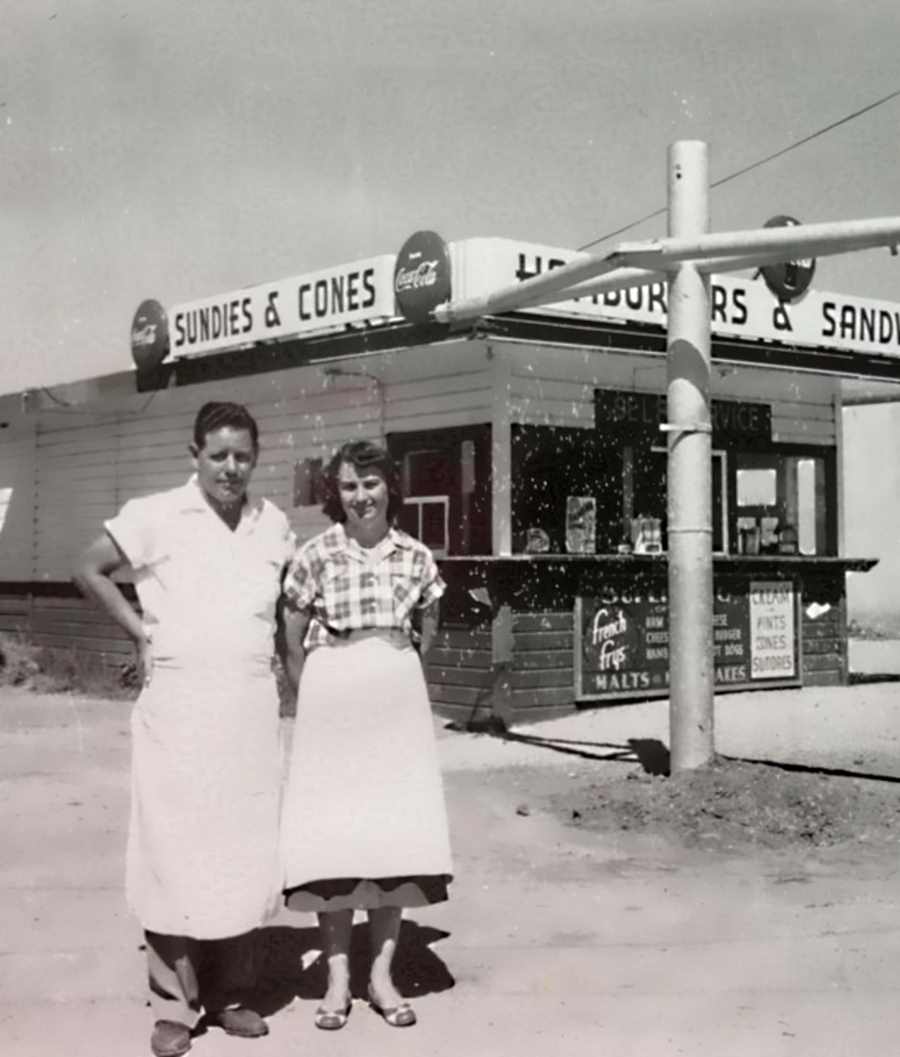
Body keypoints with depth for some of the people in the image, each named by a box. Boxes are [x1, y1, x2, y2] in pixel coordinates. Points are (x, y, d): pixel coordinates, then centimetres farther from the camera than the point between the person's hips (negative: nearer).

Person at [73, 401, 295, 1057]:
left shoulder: (274, 524, 8)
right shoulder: (155, 516, -3)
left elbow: (294, 594, 24)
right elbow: (89, 570, 5)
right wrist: (139, 630, -1)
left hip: (252, 709, 4)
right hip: (178, 708, -3)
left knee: (244, 851, 6)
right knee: (174, 851, -2)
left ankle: (230, 995, 18)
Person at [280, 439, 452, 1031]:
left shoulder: (416, 557, 3)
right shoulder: (315, 555, -3)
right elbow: (292, 637, 6)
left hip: (398, 697, 2)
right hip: (331, 697, -2)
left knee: (396, 829, 2)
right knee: (332, 831, -1)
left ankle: (382, 973, 12)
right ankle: (338, 977, 9)